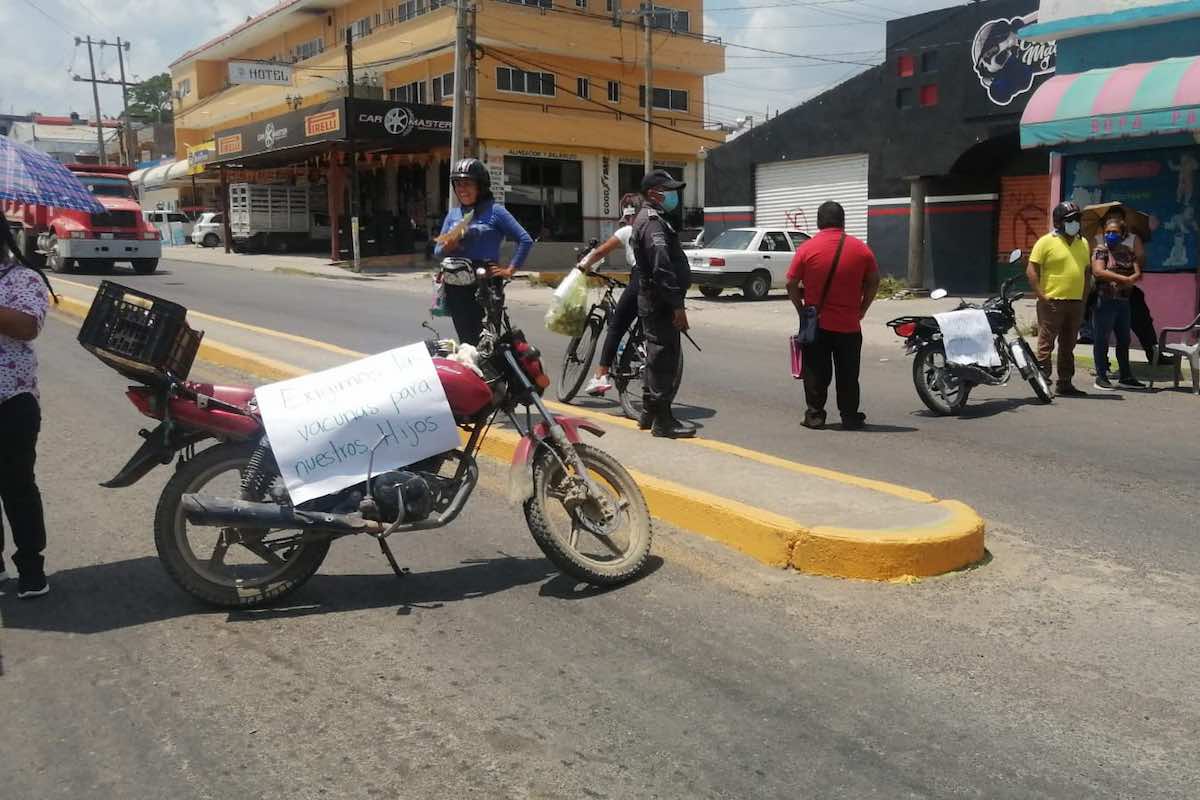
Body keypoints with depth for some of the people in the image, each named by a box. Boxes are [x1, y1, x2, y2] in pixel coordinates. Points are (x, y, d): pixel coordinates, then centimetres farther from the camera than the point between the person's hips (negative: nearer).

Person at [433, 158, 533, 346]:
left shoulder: (494, 211, 1)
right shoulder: (453, 214, 16)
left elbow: (525, 241, -3)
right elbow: (437, 251, 15)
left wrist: (510, 270, -6)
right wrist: (447, 247, -7)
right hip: (456, 287, 5)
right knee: (465, 339, 4)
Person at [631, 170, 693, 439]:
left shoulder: (647, 219, 20)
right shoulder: (653, 222, -15)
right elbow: (662, 268, -24)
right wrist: (677, 305, -24)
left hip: (652, 302, 11)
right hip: (661, 303, -11)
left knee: (657, 358, 17)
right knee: (664, 359, -7)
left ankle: (649, 413, 26)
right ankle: (663, 420, -4)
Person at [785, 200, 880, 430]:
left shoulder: (807, 248, -6)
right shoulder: (861, 249, -1)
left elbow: (791, 284, -6)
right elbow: (873, 282, 4)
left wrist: (802, 310, 5)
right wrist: (862, 309, 13)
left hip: (816, 323, -1)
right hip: (849, 325, 1)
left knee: (816, 372, 9)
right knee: (848, 374, 10)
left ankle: (815, 415, 11)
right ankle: (850, 417, 14)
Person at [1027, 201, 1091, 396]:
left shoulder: (1083, 243, 15)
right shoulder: (1046, 242, -6)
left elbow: (1086, 270, 24)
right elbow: (1031, 271, -9)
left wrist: (1084, 295, 14)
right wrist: (1041, 296, -14)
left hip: (1076, 303, 7)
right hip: (1052, 302, -7)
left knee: (1068, 347, 12)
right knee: (1046, 344, -5)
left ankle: (1065, 383, 19)